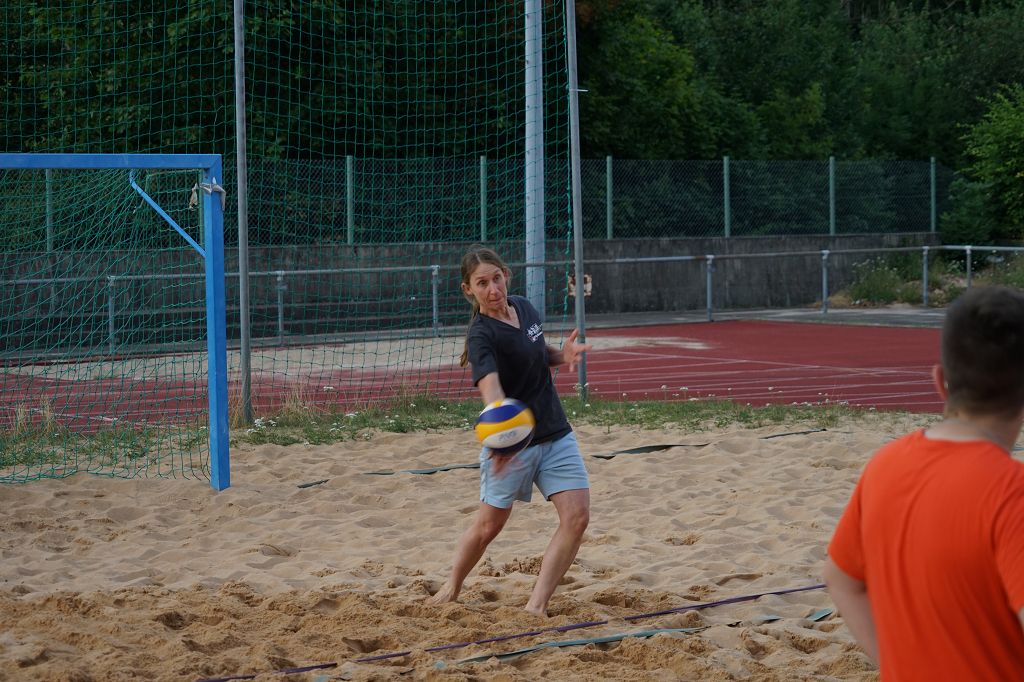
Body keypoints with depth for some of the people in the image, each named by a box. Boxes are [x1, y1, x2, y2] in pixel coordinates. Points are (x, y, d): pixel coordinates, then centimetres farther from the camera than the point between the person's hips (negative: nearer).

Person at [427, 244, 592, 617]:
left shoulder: (524, 307, 2)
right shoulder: (482, 335, -20)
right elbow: (491, 388, -37)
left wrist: (562, 355, -2)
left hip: (555, 434, 6)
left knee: (577, 516, -8)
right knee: (489, 524, 7)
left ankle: (536, 605, -3)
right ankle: (451, 589, 34)